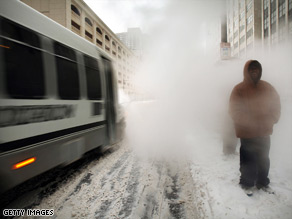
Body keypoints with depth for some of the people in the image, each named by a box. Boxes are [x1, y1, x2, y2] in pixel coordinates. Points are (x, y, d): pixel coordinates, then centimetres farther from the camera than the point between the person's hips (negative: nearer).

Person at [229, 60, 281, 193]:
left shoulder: (267, 88, 6)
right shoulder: (239, 89, -6)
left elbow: (276, 104, 12)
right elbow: (234, 111, -8)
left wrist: (272, 120, -2)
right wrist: (248, 122, -15)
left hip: (264, 132, 4)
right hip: (246, 132, -4)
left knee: (263, 159, 14)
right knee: (248, 160, 4)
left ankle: (262, 182, 31)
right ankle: (247, 183, 22)